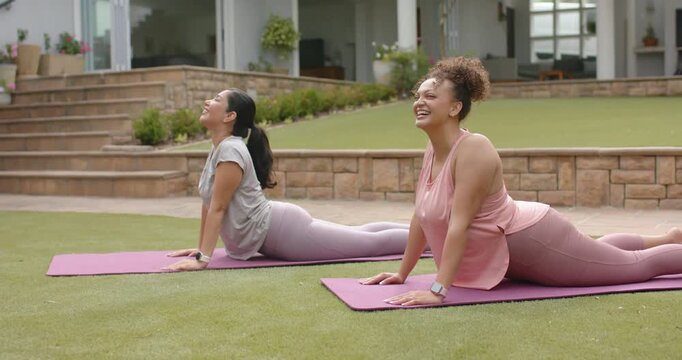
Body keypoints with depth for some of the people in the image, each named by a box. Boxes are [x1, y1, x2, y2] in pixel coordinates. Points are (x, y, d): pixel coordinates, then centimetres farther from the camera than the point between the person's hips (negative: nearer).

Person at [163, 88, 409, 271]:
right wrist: (200, 247, 17)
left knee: (370, 242, -2)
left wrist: (203, 258, -25)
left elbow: (217, 208, -25)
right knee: (361, 236, 21)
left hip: (282, 232, -9)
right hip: (270, 234, 9)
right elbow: (207, 204, 14)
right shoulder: (218, 148, 8)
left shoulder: (230, 151, -21)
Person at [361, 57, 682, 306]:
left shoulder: (474, 150, -30)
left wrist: (437, 290, -38)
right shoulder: (432, 151, -5)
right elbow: (421, 217, 2)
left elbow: (459, 224, -36)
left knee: (633, 266, 10)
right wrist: (401, 273, 4)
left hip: (534, 241, -9)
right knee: (598, 252, 33)